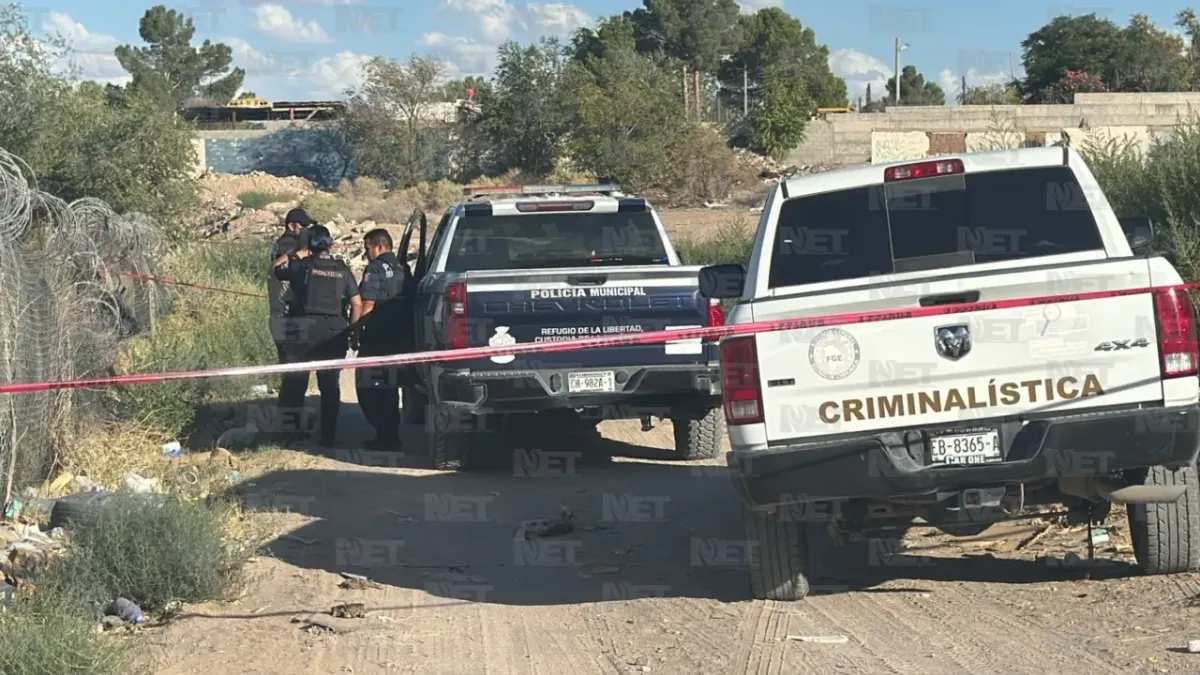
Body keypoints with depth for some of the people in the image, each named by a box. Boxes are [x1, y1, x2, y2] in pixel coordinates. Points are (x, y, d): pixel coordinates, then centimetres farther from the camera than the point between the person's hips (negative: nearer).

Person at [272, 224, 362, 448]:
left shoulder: (302, 266, -3)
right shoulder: (342, 270, 5)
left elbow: (276, 267, 12)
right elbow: (357, 304, 1)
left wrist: (297, 253, 15)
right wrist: (351, 331, 8)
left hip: (303, 333, -2)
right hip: (334, 334, 2)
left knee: (295, 385, 6)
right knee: (330, 386, 8)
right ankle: (328, 436, 8)